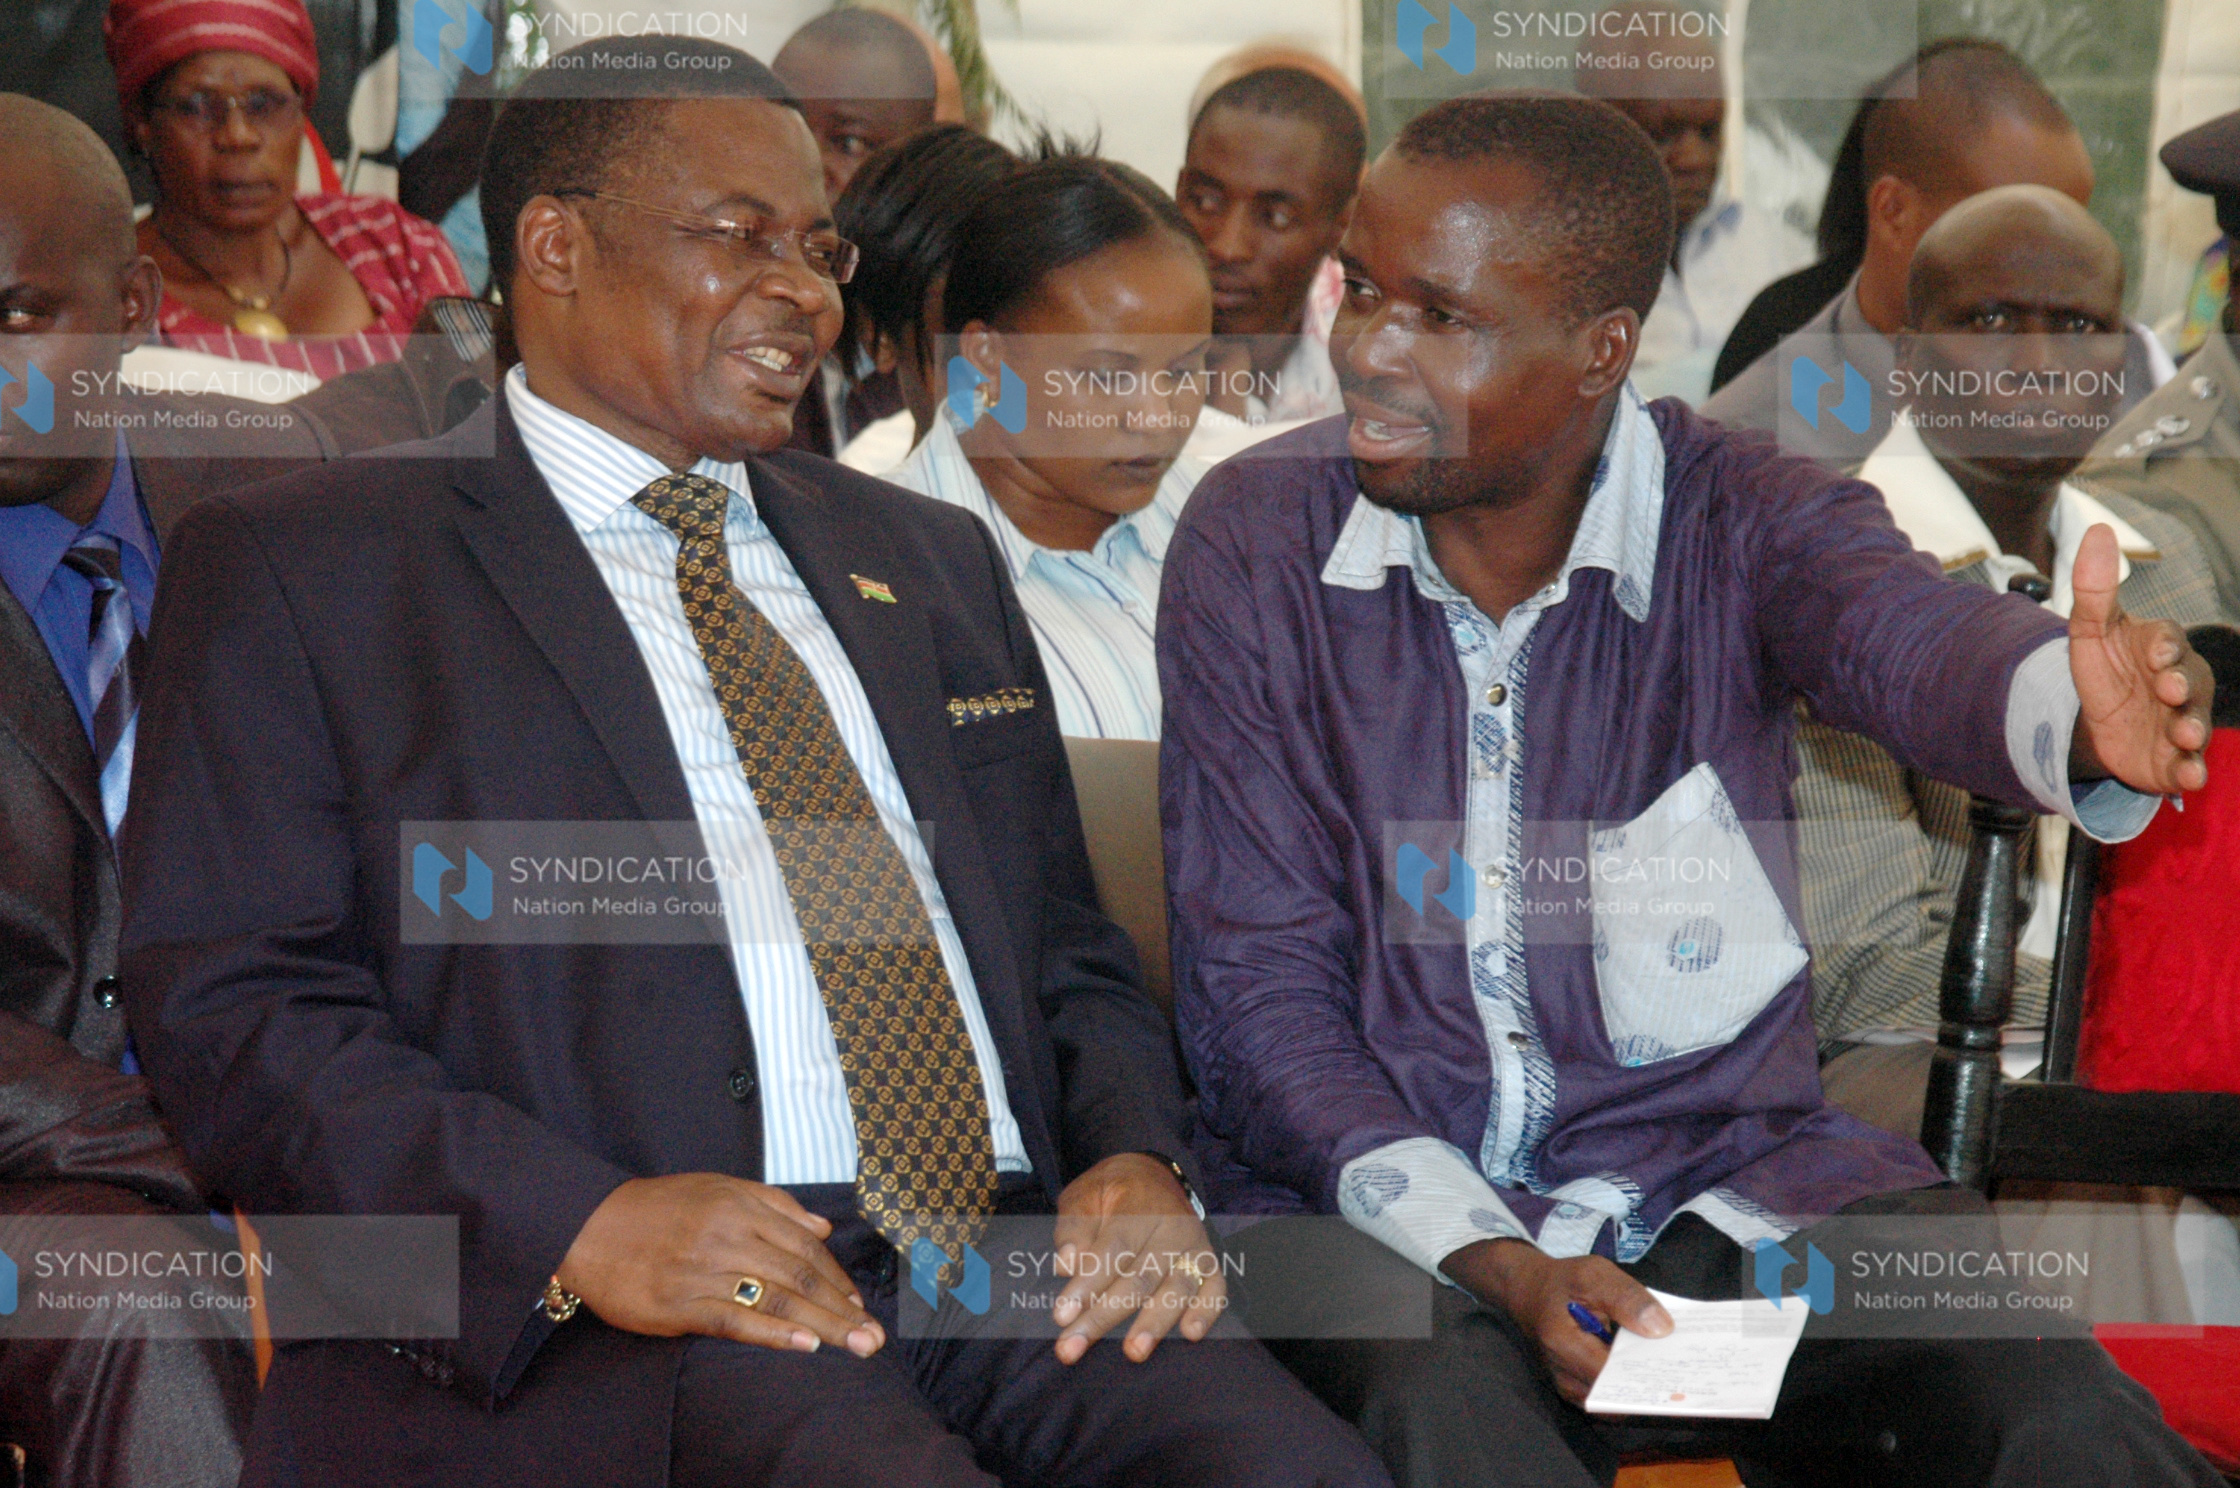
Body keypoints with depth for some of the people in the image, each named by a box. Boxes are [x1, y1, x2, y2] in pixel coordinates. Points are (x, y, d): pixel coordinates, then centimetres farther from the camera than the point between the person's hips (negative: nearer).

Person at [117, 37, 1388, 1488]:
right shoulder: (298, 565, 8)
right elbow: (230, 1005, -2)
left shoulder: (929, 559, 27)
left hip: (1024, 1261, 5)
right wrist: (582, 1224, -17)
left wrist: (1137, 1156, 3)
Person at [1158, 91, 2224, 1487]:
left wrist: (2087, 725, -55)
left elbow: (1917, 641, -30)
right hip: (1378, 1198, -1)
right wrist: (1493, 1264, -19)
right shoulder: (1255, 543, -4)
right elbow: (1259, 988, -5)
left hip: (1731, 1174, 1)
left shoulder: (1744, 522, -6)